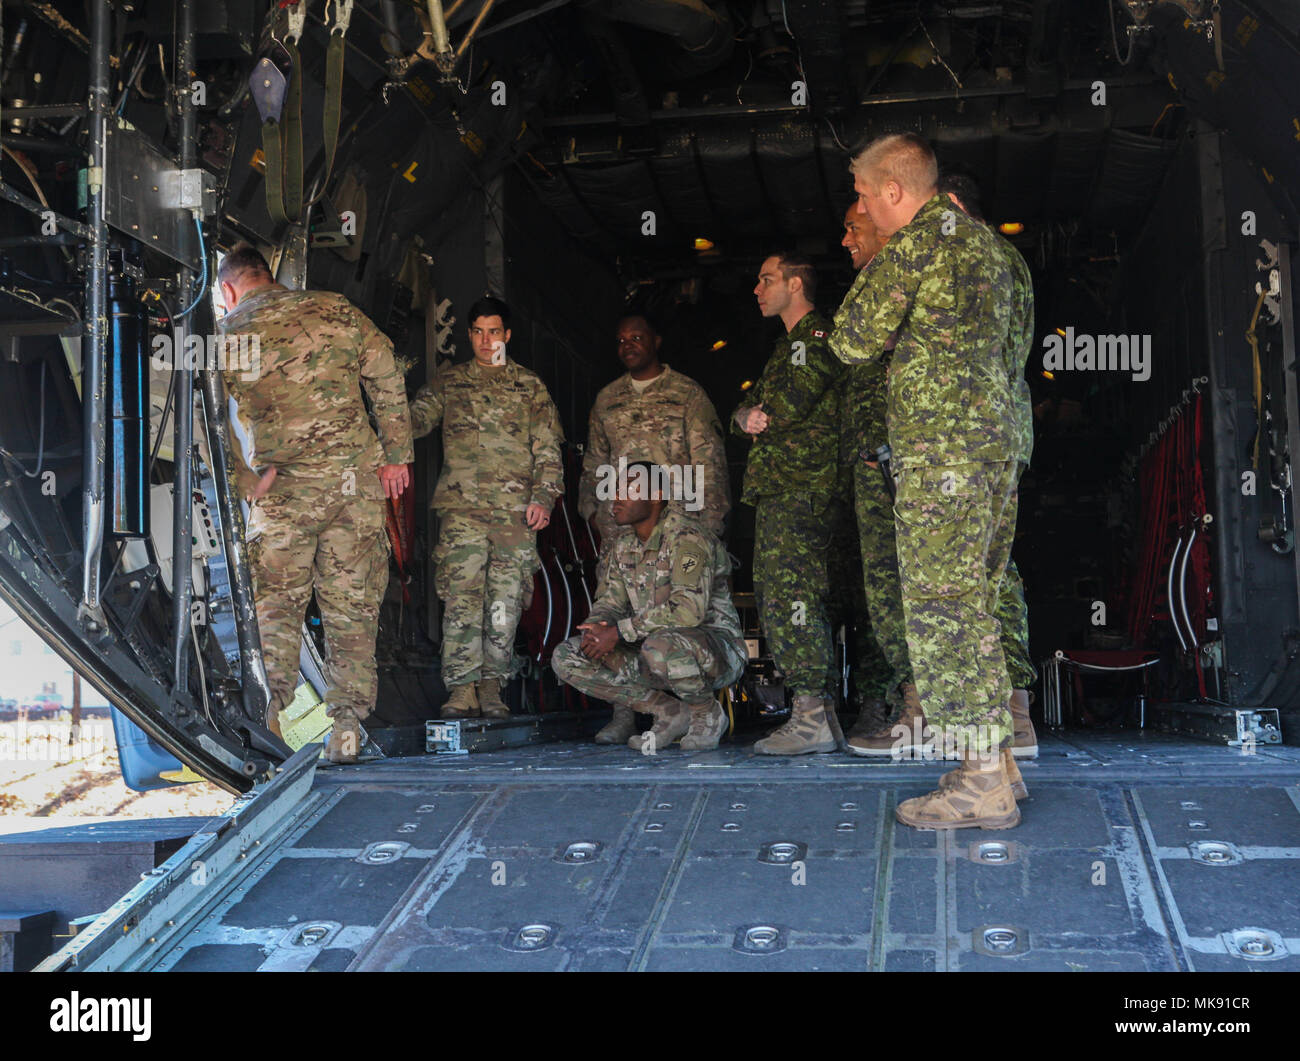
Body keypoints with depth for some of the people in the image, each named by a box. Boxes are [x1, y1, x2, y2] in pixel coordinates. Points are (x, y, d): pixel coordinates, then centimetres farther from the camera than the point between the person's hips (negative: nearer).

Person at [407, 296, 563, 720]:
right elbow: (415, 420, 6)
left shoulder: (529, 385, 15)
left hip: (515, 509, 1)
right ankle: (462, 689, -6)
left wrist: (543, 497, 0)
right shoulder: (448, 382, 15)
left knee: (506, 600, 0)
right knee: (462, 597, -9)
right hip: (462, 506, -1)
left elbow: (548, 448, 12)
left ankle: (491, 685, 10)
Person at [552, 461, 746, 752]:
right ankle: (670, 712, 0)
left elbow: (689, 609, -30)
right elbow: (609, 602, 10)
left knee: (661, 644, -42)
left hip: (714, 648, -8)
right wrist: (594, 629, -15)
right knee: (566, 658, -5)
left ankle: (708, 714, -8)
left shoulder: (687, 537, -18)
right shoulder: (623, 546, 8)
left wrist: (619, 632, -28)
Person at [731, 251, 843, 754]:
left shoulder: (816, 336, -5)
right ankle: (814, 711, 12)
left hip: (799, 489, -10)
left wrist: (757, 418, 3)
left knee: (790, 596, -15)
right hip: (776, 490, 10)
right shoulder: (788, 345, 26)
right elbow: (744, 409, 21)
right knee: (780, 599, 9)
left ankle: (811, 718, -14)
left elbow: (787, 406, -18)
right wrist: (748, 419, -2)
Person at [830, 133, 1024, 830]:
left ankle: (982, 785, -1)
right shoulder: (983, 240, 18)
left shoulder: (913, 244, -10)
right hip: (995, 436, 9)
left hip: (940, 449, -9)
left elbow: (853, 344, -7)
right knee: (974, 603, 15)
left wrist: (873, 267, 7)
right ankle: (995, 760, 21)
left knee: (942, 609, -5)